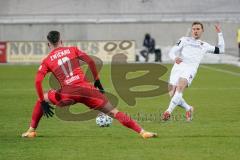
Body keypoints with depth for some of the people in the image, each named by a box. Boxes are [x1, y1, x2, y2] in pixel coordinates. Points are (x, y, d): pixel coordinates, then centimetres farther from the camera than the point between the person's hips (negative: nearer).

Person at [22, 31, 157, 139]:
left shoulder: (47, 61, 15)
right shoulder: (72, 50, 17)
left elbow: (38, 81, 1)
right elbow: (90, 61, 6)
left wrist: (43, 102, 5)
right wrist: (97, 81, 13)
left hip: (68, 94, 0)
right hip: (85, 89, 0)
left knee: (41, 99, 28)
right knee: (113, 112, 0)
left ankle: (31, 130, 26)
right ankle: (142, 131, -10)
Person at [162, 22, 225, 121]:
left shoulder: (204, 45, 28)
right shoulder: (184, 40, 24)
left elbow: (220, 50, 33)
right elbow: (172, 51, 14)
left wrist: (219, 34, 29)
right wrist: (175, 58, -10)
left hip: (190, 69, -2)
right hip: (178, 66, 2)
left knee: (180, 86, -30)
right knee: (172, 94, -8)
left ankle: (169, 111, -38)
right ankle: (188, 109, 15)